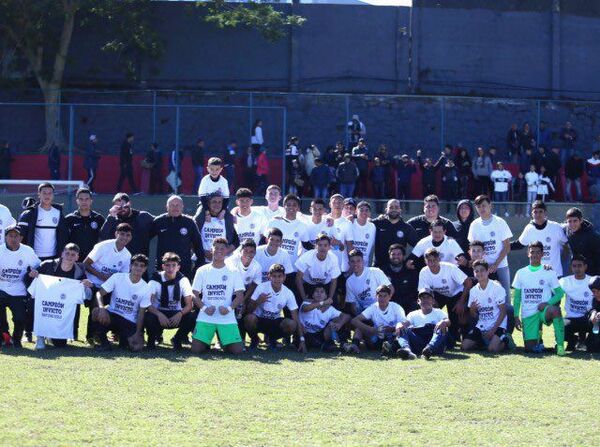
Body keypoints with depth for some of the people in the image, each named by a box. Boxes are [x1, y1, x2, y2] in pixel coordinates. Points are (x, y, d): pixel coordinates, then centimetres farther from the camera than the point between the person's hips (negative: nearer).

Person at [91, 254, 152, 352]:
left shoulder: (146, 289, -3)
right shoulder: (117, 277, -6)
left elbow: (141, 313, -3)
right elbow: (99, 293, -11)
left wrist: (137, 333, -14)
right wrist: (101, 307, -32)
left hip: (130, 322, 1)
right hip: (112, 314, -1)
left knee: (137, 347, -22)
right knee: (97, 312, -34)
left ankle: (123, 337, 15)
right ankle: (104, 343, -13)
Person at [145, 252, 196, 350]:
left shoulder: (183, 280, -5)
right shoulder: (156, 280, -10)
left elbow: (189, 305, -9)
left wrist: (180, 314, -30)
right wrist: (159, 314, -36)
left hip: (176, 315, 2)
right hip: (159, 313, -2)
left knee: (193, 317, -28)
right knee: (148, 317, -36)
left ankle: (177, 339, 0)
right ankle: (153, 339, -2)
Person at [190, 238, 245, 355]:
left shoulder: (233, 272, 7)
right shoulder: (202, 271, 8)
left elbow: (240, 296, 3)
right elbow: (195, 295, 6)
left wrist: (229, 308, -15)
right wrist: (204, 308, -13)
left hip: (227, 318, 0)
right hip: (205, 317, 0)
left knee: (237, 350, -14)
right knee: (196, 349, -15)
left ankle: (224, 342, 20)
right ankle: (206, 341, 20)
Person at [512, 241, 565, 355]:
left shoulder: (549, 273, 4)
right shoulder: (521, 273, 9)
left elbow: (560, 293, 3)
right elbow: (517, 297, 12)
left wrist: (547, 303, -15)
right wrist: (516, 316, 4)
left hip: (544, 310, -2)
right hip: (527, 315, 2)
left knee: (555, 310, -40)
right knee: (530, 348, -11)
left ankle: (560, 344, -29)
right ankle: (538, 340, 26)